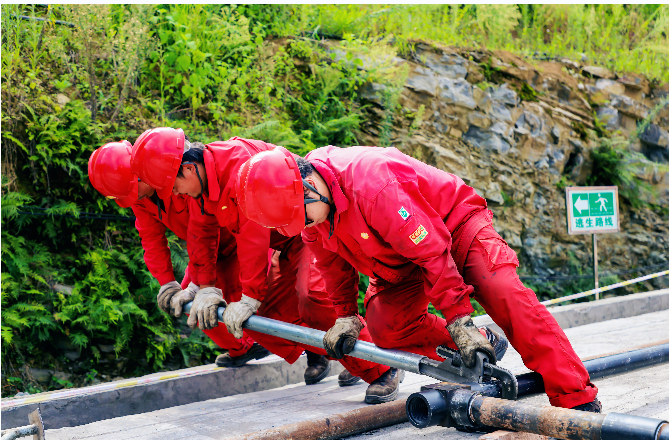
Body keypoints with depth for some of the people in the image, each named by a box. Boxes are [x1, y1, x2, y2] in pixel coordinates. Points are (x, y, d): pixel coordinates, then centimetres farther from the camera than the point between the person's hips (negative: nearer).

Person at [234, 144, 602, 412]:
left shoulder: (369, 183, -38)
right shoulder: (307, 202, -13)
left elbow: (432, 250, -36)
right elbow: (332, 260, 8)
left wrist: (459, 321, -32)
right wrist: (346, 315, 8)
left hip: (454, 224, -8)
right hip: (399, 260, 8)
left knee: (506, 296, -27)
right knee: (384, 328, -11)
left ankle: (577, 400, -26)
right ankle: (473, 348, 7)